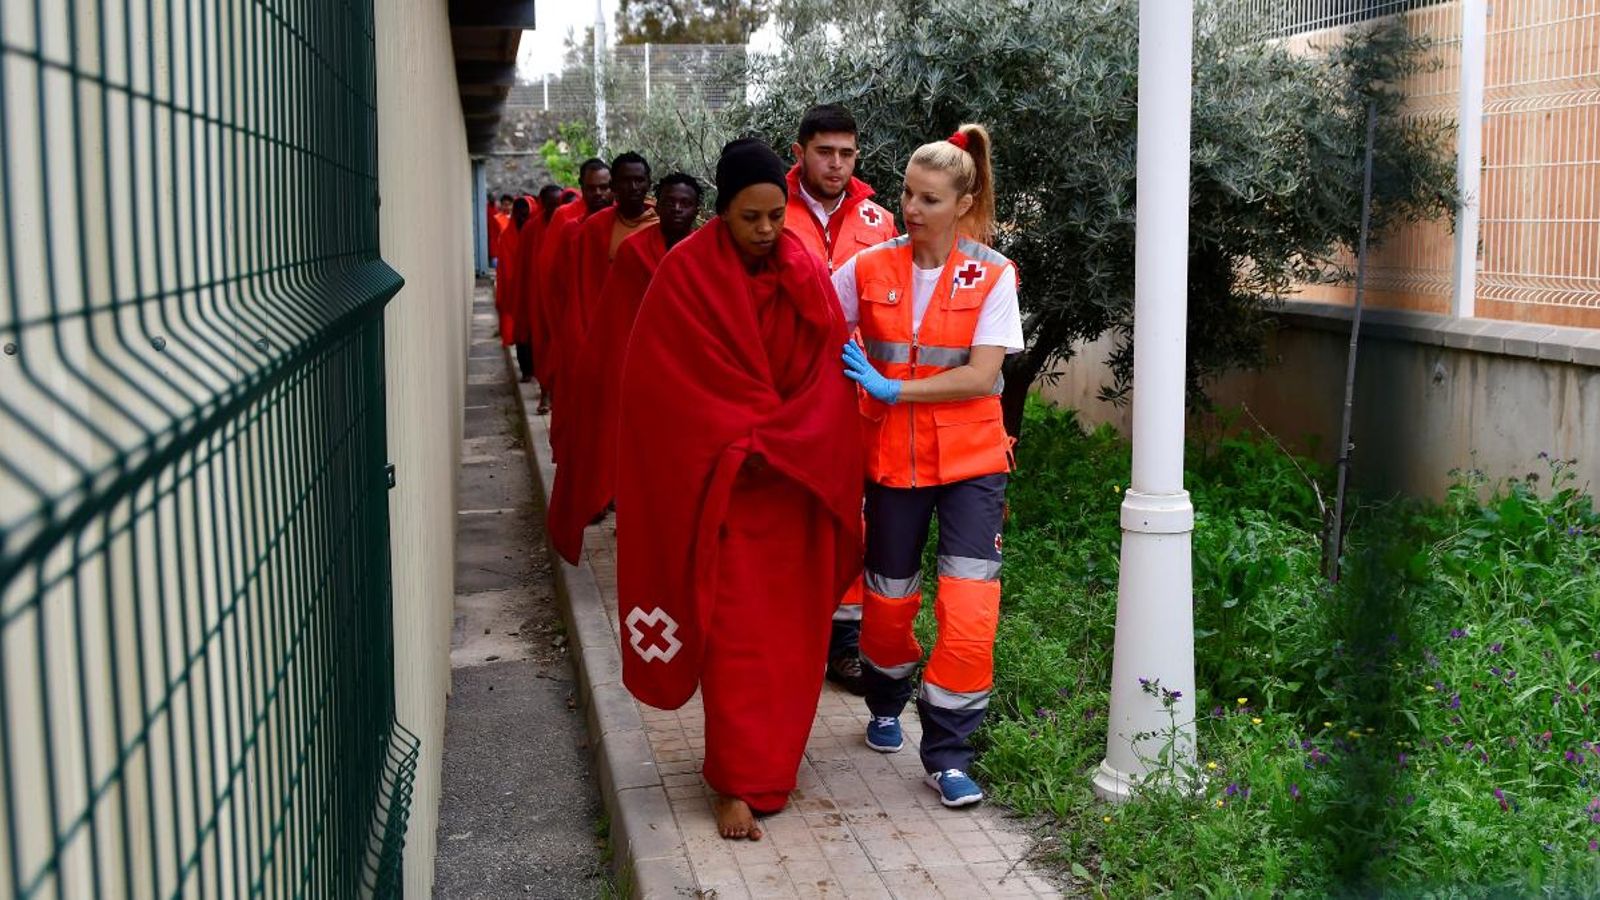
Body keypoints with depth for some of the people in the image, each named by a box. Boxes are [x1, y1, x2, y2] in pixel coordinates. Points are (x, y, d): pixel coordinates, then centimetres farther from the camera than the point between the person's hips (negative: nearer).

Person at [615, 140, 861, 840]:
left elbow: (828, 376, 1)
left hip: (795, 488, 4)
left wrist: (773, 446, -11)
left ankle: (774, 757, 28)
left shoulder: (806, 273, 2)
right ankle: (738, 782, 8)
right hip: (723, 486, -3)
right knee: (735, 633, -2)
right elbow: (661, 385, -9)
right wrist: (738, 447, -12)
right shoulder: (686, 274, -7)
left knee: (791, 628, 10)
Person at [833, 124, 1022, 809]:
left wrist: (890, 388, -17)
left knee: (969, 606, -9)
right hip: (891, 459, 2)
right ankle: (887, 702, 43)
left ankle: (948, 752, 6)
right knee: (889, 597, 14)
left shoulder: (992, 276, -6)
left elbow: (981, 375, -13)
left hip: (971, 460, -2)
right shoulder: (869, 269, 0)